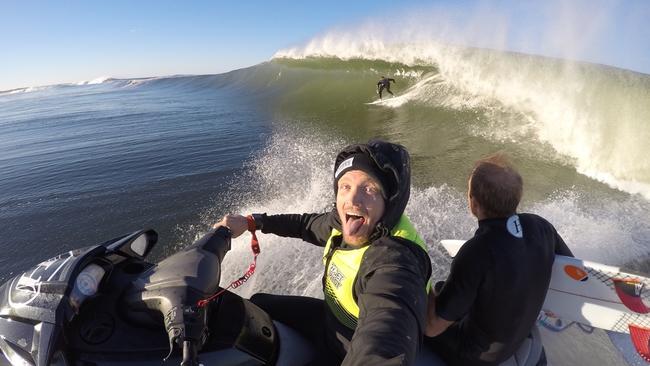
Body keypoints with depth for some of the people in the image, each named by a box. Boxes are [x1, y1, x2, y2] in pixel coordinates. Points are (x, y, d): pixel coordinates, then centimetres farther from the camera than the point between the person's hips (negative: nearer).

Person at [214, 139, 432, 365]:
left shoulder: (393, 261, -38)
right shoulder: (344, 223, -14)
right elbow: (308, 224, 6)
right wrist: (252, 221, 6)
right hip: (332, 319, 7)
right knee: (258, 303, 15)